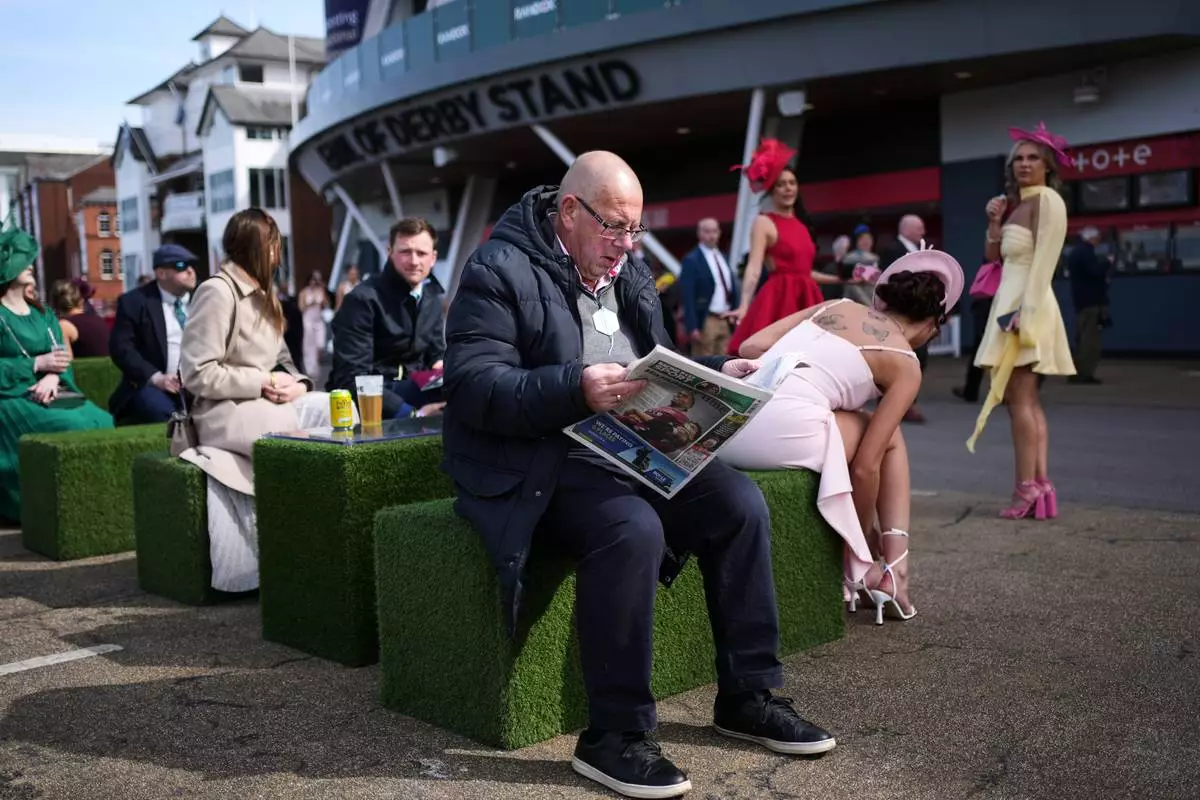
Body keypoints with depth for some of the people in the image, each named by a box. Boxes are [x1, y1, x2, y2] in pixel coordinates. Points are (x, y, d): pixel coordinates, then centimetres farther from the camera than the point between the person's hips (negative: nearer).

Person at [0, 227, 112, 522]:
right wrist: (38, 364, -12)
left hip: (51, 392, 6)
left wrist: (52, 376, -13)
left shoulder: (43, 315, 19)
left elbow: (63, 361, 9)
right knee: (73, 427, -31)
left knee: (102, 421, -21)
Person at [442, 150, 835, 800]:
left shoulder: (627, 272, 14)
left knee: (739, 502, -9)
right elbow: (471, 387, -21)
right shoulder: (500, 270, -11)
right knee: (632, 530, -34)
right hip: (539, 465, -8)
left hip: (627, 450, 8)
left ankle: (748, 695, 5)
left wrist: (715, 373, 1)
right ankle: (614, 735, -19)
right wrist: (576, 389, -33)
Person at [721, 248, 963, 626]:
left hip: (727, 426, 7)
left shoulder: (837, 306, 24)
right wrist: (864, 536, 20)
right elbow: (865, 466, 6)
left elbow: (750, 346, 13)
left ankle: (890, 565, 25)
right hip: (782, 433, -7)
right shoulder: (905, 364, 10)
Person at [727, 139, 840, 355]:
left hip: (805, 299, 7)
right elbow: (754, 268, -14)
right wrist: (744, 306, -27)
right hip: (778, 299, -7)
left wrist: (841, 279, 28)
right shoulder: (764, 222, -2)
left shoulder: (800, 224, 18)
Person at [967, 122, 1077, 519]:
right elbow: (993, 255, 17)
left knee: (1019, 398, -12)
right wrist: (994, 221, 3)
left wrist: (1025, 312, -24)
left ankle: (1027, 488, -11)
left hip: (1026, 306, -10)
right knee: (1027, 400, 6)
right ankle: (1041, 485, 7)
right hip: (1011, 303, 10)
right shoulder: (1020, 203, 19)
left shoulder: (1047, 199, -8)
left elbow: (1044, 262, -18)